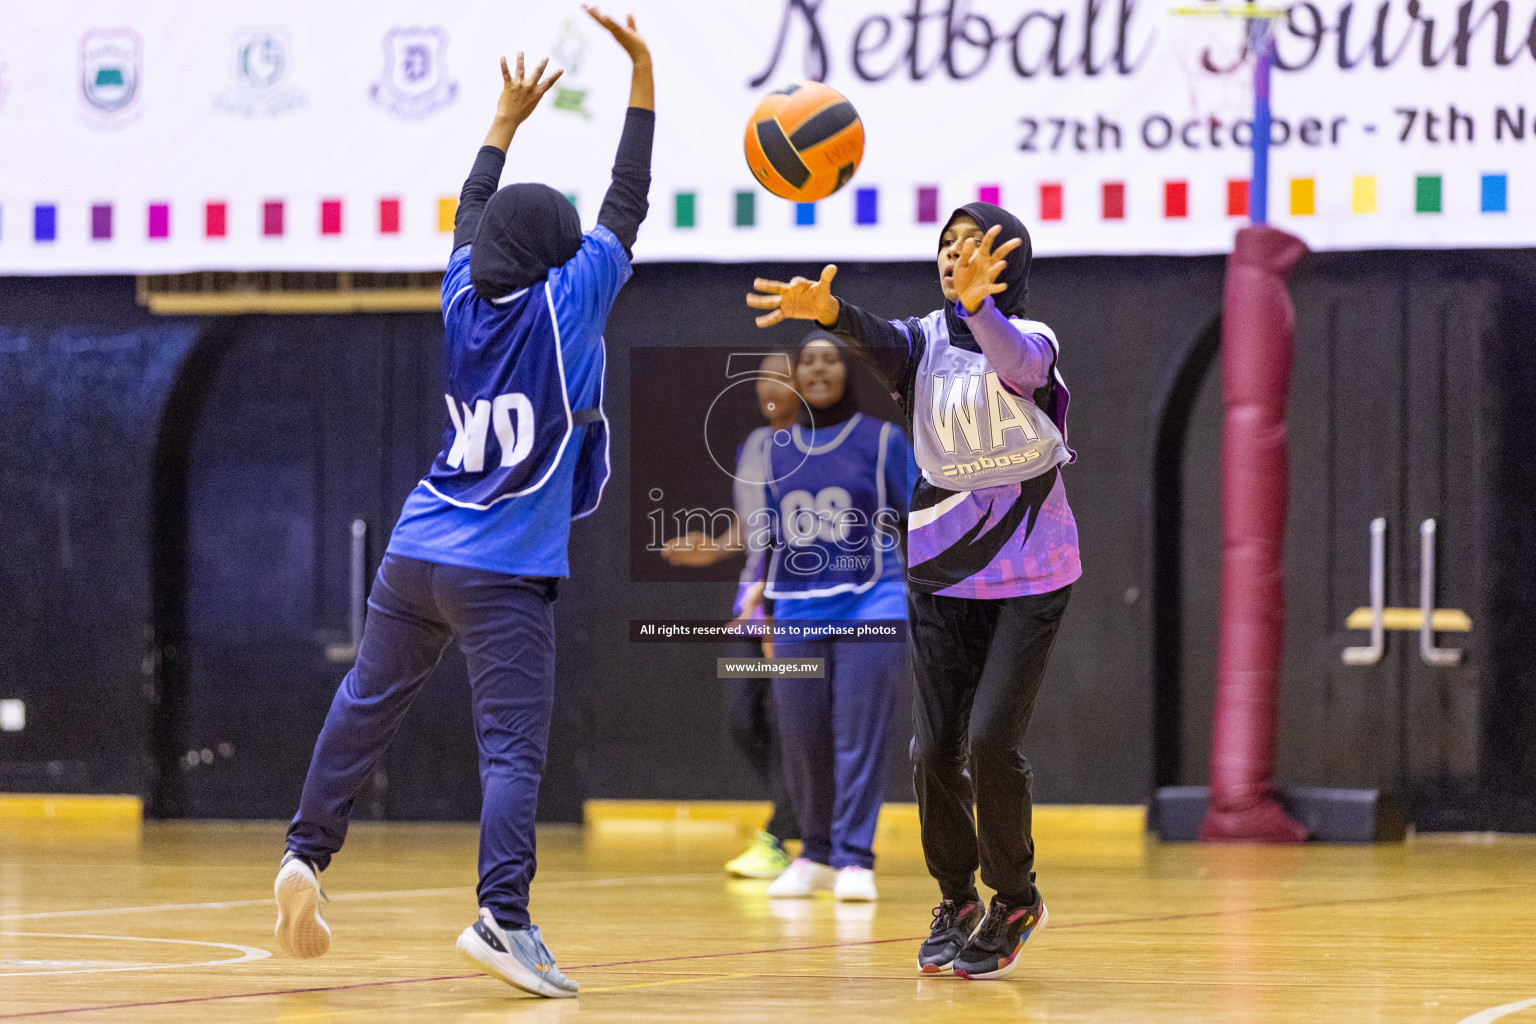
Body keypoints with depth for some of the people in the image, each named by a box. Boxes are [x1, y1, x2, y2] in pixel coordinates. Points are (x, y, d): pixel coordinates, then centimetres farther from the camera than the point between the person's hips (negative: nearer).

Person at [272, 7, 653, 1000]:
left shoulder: (466, 304, 6)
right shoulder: (565, 305, -7)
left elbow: (472, 219, 25)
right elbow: (626, 209, -3)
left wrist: (507, 122, 36)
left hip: (416, 554, 6)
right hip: (503, 577, -6)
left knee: (365, 704, 19)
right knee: (515, 747, -10)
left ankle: (308, 853, 20)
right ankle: (504, 915, -23)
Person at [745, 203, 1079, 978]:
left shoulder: (1031, 341, -10)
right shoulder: (924, 341, 0)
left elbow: (1015, 362, -35)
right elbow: (879, 340, -23)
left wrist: (977, 304, -59)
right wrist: (825, 309, -48)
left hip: (1027, 576, -4)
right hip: (941, 572, 4)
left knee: (991, 740, -13)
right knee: (934, 749, 0)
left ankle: (1015, 899, 8)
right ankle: (955, 899, 21)